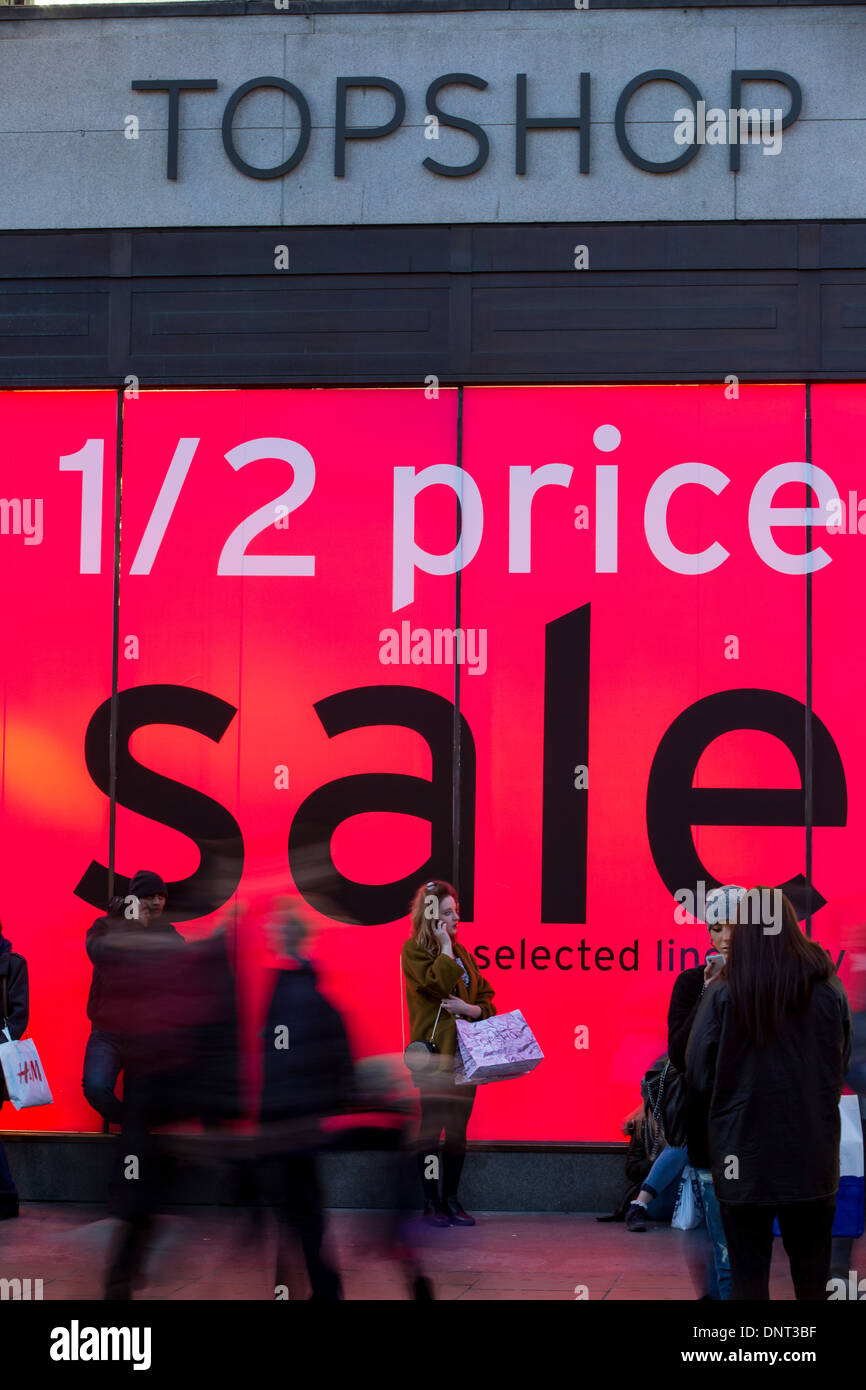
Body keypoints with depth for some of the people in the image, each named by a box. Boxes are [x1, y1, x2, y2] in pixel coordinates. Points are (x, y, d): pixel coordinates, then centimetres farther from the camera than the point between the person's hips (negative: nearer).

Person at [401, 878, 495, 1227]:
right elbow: (438, 983, -21)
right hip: (433, 1052, -6)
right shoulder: (413, 950, -4)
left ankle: (450, 1199, 15)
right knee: (431, 1129, -3)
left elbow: (486, 998, 16)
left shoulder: (462, 953, 16)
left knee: (458, 1130, 8)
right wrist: (445, 949, -11)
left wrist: (472, 1009, -4)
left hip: (464, 1054, 6)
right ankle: (431, 1203, 3)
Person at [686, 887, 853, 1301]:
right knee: (812, 1279, 14)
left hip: (744, 1158, -2)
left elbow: (698, 1077, -6)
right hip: (812, 1158, 2)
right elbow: (841, 1068, 7)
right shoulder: (829, 990, -4)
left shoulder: (722, 993, -10)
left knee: (748, 1279, 7)